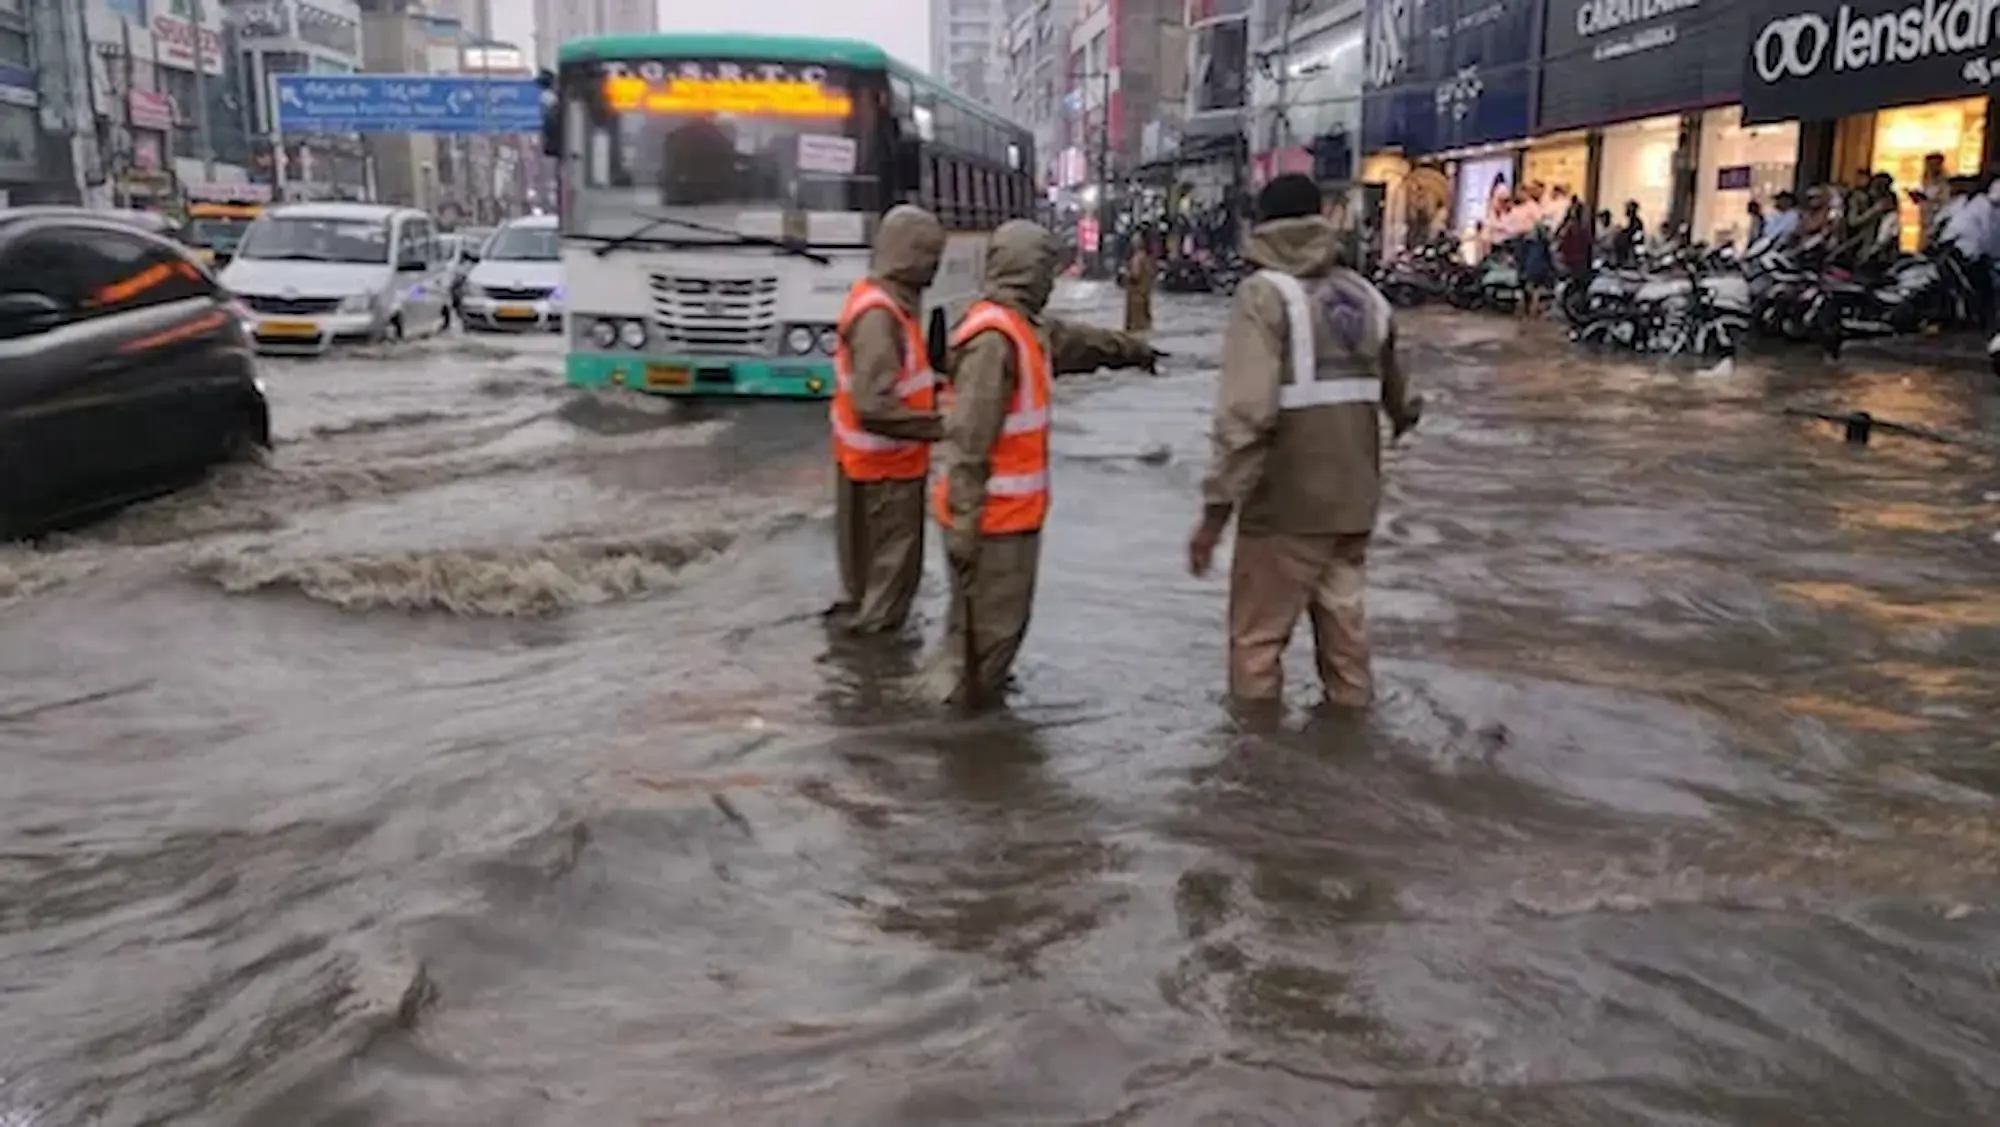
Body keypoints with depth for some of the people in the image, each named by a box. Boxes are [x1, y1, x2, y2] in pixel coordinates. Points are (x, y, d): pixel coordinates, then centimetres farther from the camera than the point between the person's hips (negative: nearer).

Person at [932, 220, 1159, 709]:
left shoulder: (1027, 328, 11)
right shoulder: (993, 339, -21)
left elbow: (1081, 340, 32)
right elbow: (967, 439, -25)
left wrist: (1135, 348, 47)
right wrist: (964, 524, -27)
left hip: (1012, 510, 10)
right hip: (993, 516, -10)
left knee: (1000, 620, 20)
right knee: (989, 626, 0)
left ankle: (977, 696, 33)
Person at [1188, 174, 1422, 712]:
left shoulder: (1265, 294, -12)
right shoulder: (1365, 295, 7)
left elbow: (1245, 412, -23)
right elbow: (1398, 394, 23)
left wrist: (1216, 506, -20)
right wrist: (1404, 415, 46)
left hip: (1286, 503, -6)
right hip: (1352, 498, 6)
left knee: (1258, 636, 5)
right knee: (1342, 620, 19)